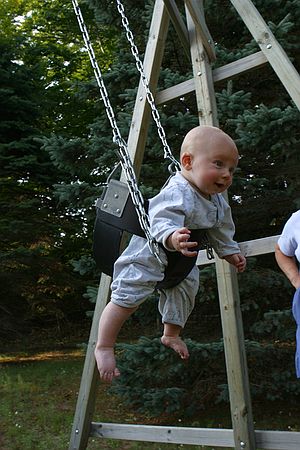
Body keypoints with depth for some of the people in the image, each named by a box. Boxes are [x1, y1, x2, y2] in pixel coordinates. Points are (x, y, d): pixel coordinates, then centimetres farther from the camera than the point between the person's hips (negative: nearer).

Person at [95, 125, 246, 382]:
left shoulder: (218, 201, -3)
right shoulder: (177, 194, -34)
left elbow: (220, 231, 14)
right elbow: (162, 222, -48)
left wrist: (230, 252, 19)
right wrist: (173, 238, -67)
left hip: (182, 260, 9)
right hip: (149, 253, -9)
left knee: (185, 293, 23)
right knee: (127, 297, -12)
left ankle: (171, 335, 49)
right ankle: (104, 347, 4)